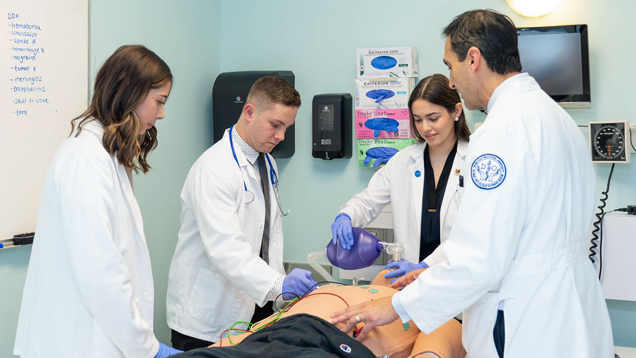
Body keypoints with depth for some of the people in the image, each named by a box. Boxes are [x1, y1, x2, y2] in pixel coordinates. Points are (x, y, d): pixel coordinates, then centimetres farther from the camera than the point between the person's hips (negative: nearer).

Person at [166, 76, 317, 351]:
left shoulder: (267, 163, 10)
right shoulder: (214, 168, -19)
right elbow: (225, 247, -29)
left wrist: (282, 289, 8)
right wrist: (278, 283, -38)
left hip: (253, 305, 8)